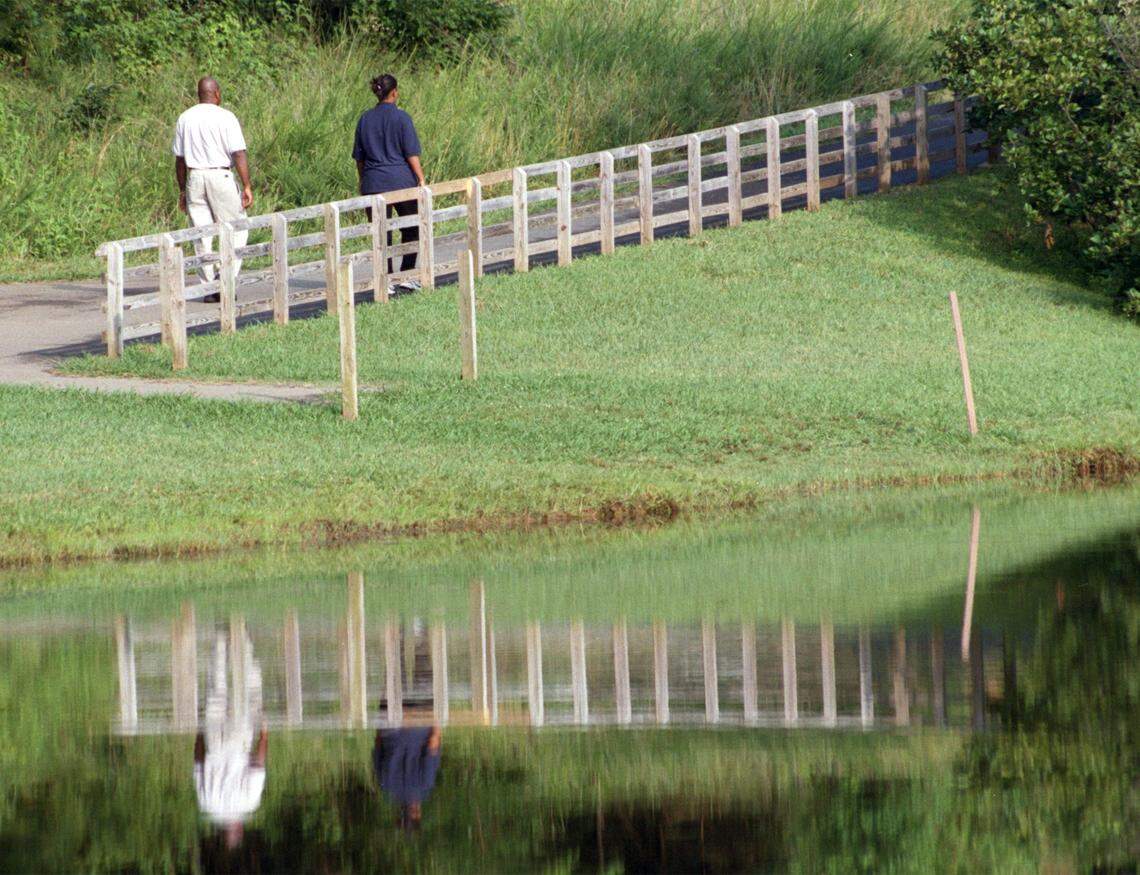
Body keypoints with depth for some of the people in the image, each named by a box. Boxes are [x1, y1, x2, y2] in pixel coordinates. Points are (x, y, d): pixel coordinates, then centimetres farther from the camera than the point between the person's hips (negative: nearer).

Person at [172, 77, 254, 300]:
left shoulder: (185, 119, 9)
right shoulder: (225, 117, -6)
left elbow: (179, 158, 12)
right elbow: (239, 154, -12)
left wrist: (182, 190, 19)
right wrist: (247, 187, -10)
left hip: (194, 178, 4)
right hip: (221, 177, -4)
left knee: (201, 235, 6)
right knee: (237, 231, 5)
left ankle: (209, 287, 5)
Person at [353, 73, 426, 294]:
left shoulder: (365, 120, 6)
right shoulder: (401, 118, -7)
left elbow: (359, 157, 11)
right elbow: (412, 154, -10)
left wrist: (363, 182, 20)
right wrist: (421, 179, -5)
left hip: (373, 183, 3)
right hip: (401, 180, -3)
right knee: (411, 229, 13)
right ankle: (407, 275, 9)